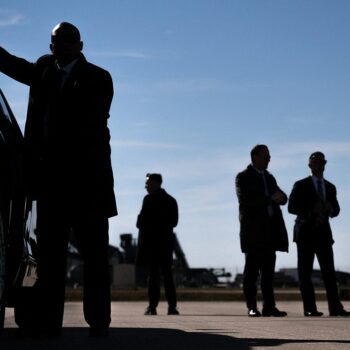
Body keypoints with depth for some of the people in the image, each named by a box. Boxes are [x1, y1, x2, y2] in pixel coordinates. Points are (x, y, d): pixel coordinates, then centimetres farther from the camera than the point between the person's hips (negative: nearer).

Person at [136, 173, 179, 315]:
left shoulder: (149, 199, -9)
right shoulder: (171, 200, 12)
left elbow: (141, 221, -13)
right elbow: (174, 222, 11)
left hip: (151, 240, -5)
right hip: (166, 240, 5)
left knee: (153, 274, -3)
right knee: (167, 274, 8)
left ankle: (152, 307, -4)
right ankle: (172, 306, 3)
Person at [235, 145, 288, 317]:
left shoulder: (269, 177, 21)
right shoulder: (243, 177, 1)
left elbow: (283, 198, 14)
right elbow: (245, 199, -13)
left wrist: (279, 197, -10)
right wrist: (269, 198, -16)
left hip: (270, 230, 6)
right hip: (253, 230, -6)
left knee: (268, 271, 4)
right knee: (251, 270, -3)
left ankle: (269, 306, 5)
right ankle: (252, 307, -1)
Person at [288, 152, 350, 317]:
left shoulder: (330, 187, 14)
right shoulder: (301, 185, 0)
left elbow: (336, 210, 17)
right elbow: (292, 207, -7)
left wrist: (330, 209, -7)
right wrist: (311, 210, -20)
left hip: (323, 232, 4)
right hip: (306, 232, -4)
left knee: (329, 271, -2)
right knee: (305, 272, -3)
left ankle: (335, 307, -3)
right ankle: (309, 308, -1)